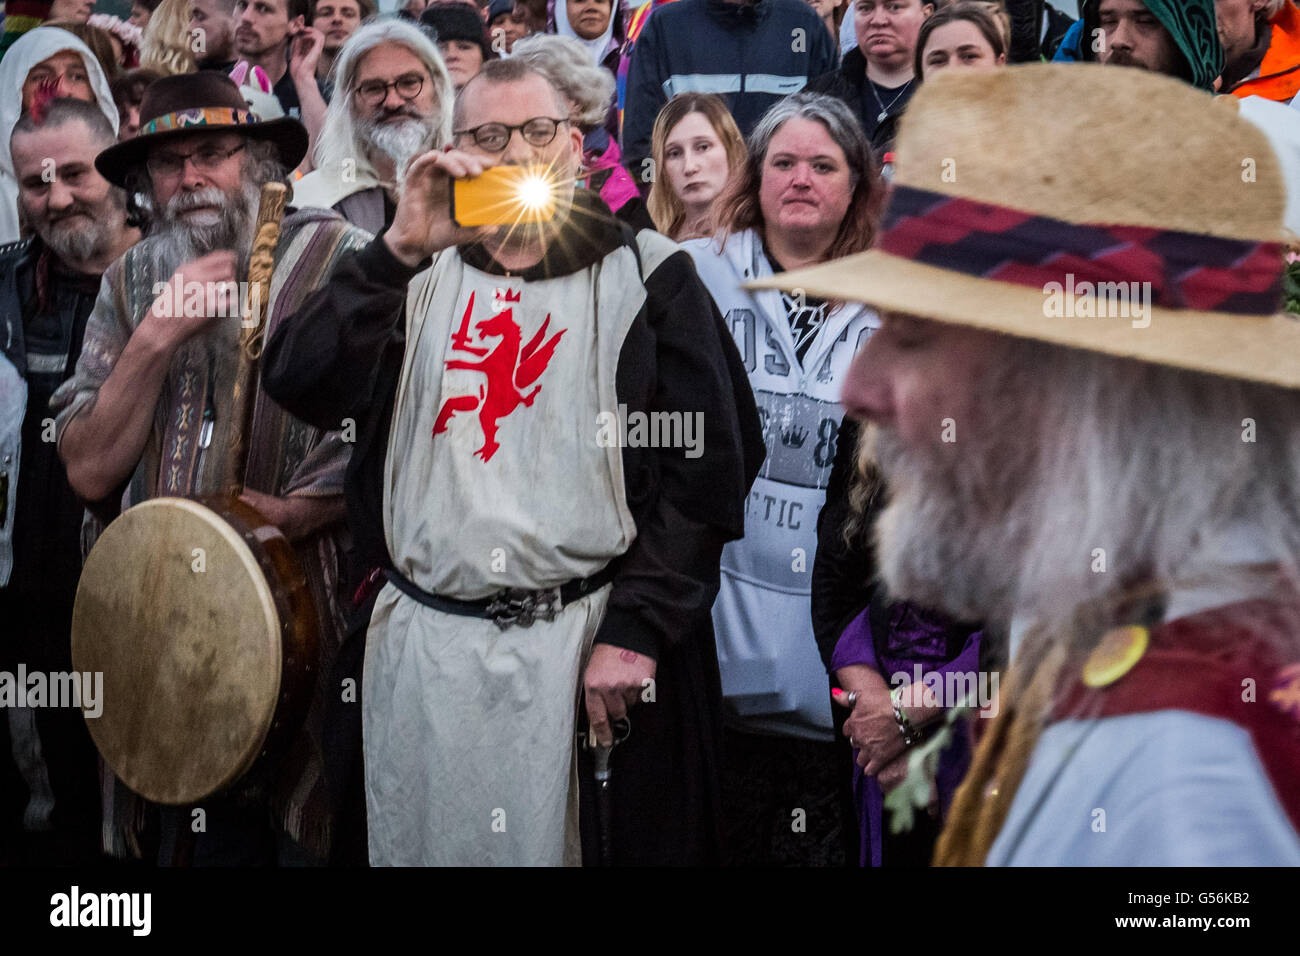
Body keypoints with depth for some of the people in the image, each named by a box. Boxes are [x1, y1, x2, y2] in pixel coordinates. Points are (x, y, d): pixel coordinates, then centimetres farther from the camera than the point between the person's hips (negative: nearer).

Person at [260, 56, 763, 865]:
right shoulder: (417, 277, 13)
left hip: (592, 640, -3)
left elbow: (704, 468, -4)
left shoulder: (648, 277, 2)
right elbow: (299, 384, -3)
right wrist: (402, 250, -13)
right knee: (424, 842, 10)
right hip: (425, 643, 3)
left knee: (567, 841, 3)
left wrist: (636, 632, -11)